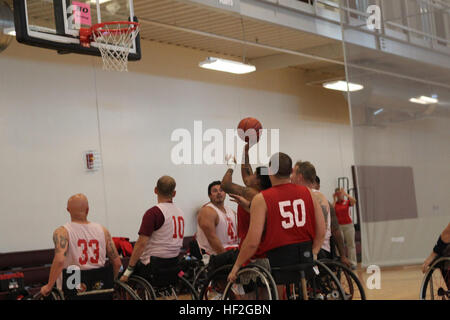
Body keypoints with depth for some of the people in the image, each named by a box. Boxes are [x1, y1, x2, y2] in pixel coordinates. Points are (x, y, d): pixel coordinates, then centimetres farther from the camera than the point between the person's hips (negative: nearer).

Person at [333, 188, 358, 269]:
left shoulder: (347, 202, 4)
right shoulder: (334, 203, 5)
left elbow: (354, 201, -16)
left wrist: (345, 194, -16)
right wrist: (334, 200, -8)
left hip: (348, 225, 0)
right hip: (338, 226, 0)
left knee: (351, 244, 2)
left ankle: (353, 263, 4)